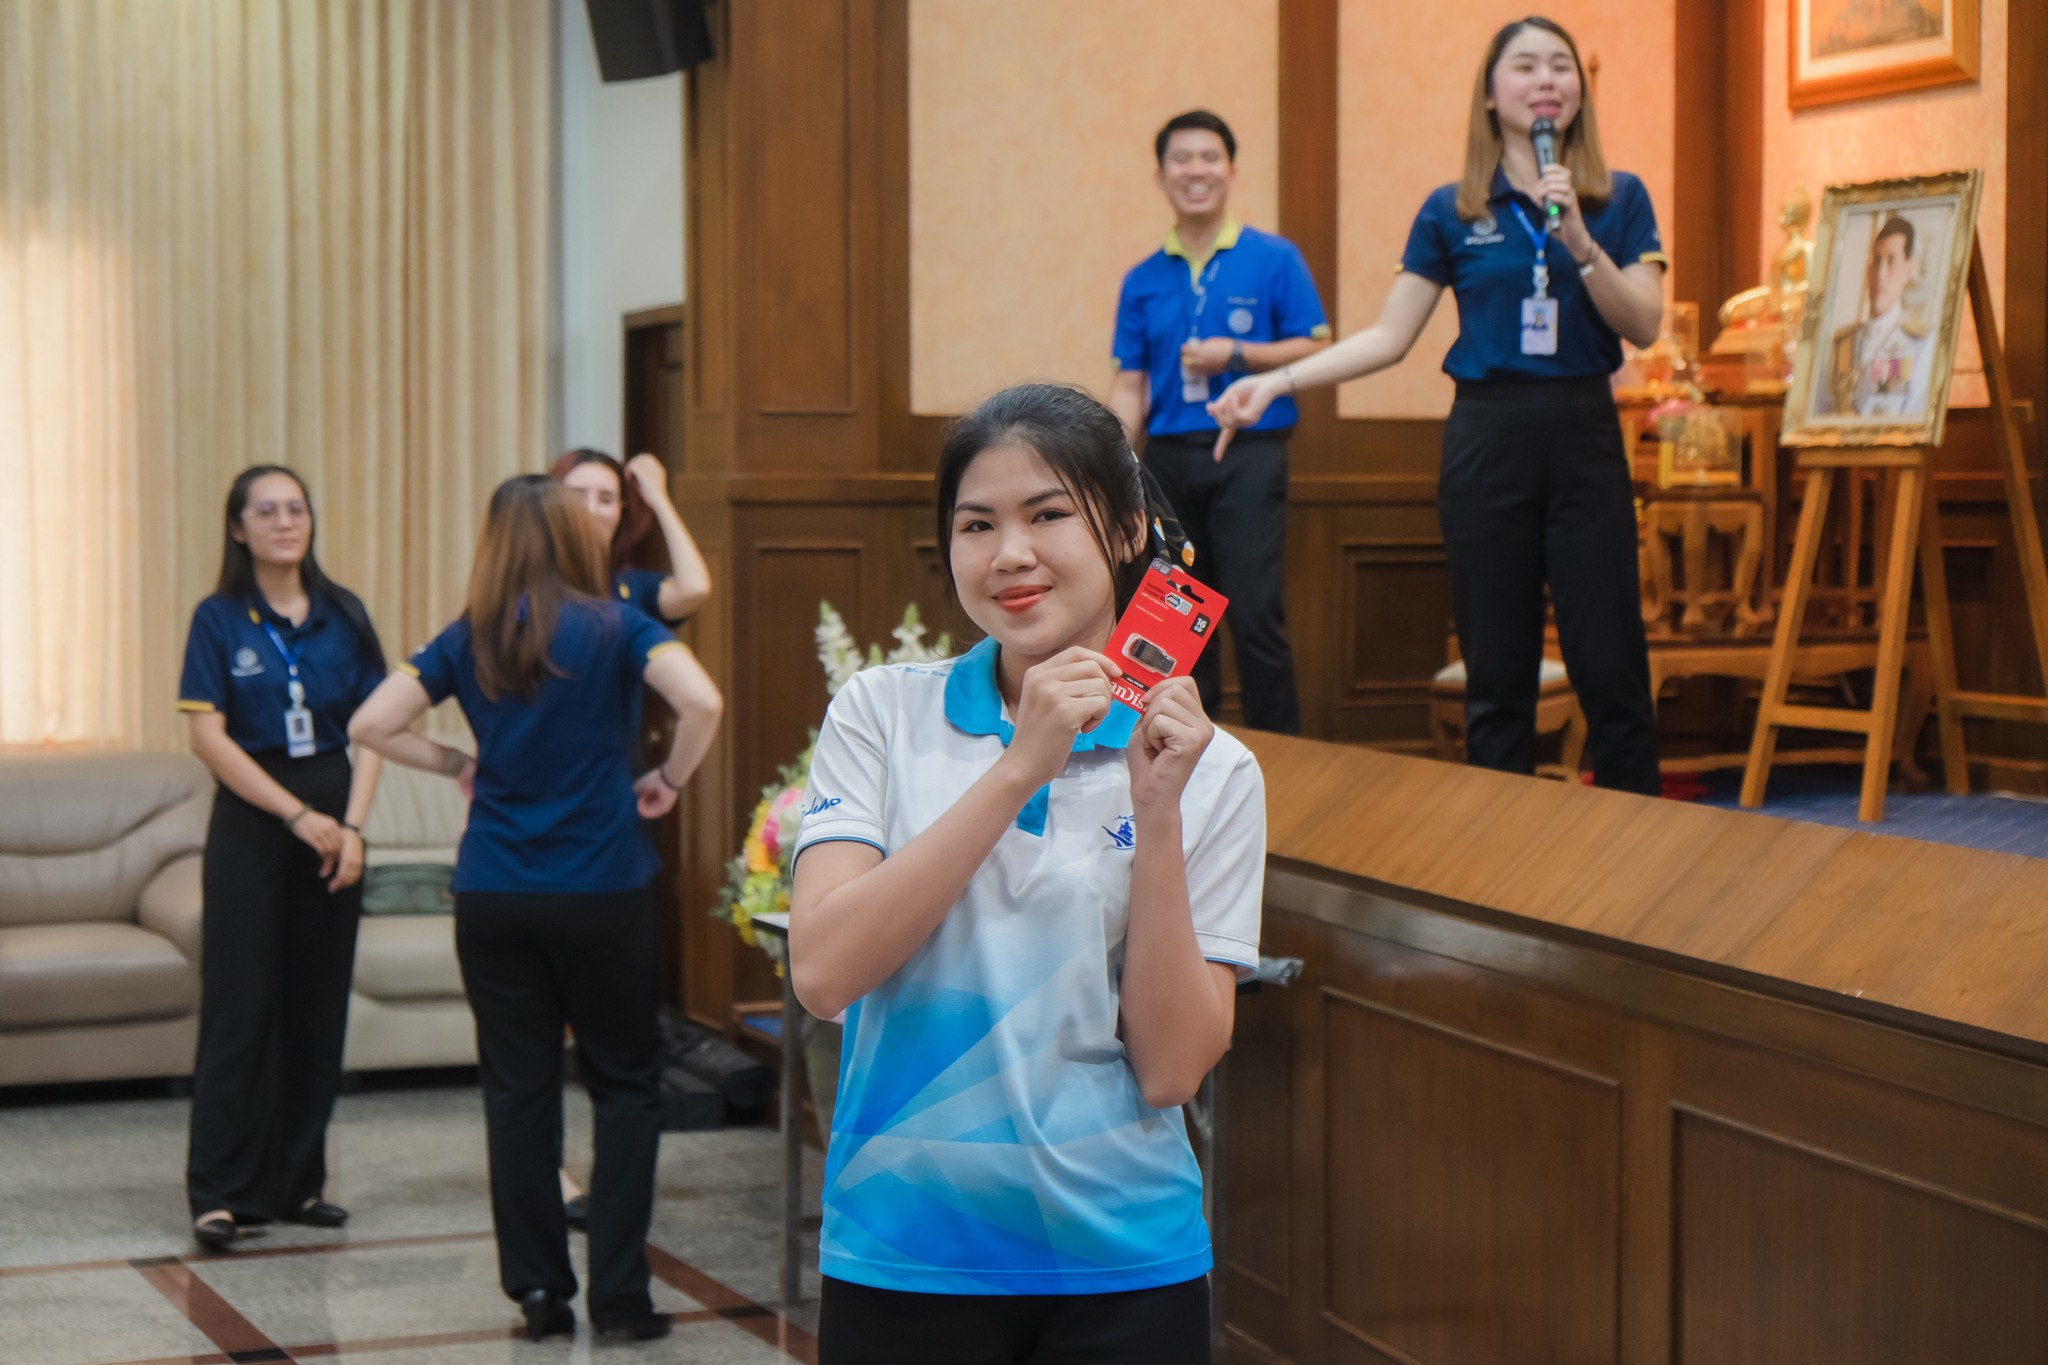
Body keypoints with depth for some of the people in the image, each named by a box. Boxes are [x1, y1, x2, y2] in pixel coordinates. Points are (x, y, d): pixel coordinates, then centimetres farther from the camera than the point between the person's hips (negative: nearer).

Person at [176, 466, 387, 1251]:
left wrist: (353, 826, -7)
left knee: (318, 1008, 5)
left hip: (333, 822, 4)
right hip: (250, 824, -3)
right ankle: (221, 1192, -3)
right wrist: (297, 815, -12)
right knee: (241, 1007, -6)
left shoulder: (342, 617, 7)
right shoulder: (219, 620, -2)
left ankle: (297, 1181, 14)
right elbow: (207, 736, -8)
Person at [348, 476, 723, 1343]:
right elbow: (701, 703, -20)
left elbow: (370, 726, -1)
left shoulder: (468, 642, 3)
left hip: (492, 894, 3)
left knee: (518, 1089, 9)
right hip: (602, 889, -2)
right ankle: (618, 1294, 5)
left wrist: (455, 765, 11)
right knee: (623, 1084, 7)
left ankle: (538, 1289, 12)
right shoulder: (614, 629, -5)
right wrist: (669, 781, -3)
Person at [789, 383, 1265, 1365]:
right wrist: (1016, 771, -17)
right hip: (901, 1257, 0)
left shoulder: (1211, 772, 0)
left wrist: (1156, 814, -15)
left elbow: (1171, 1069, -7)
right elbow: (823, 972, -14)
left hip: (1124, 1263, 0)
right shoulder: (880, 714, 0)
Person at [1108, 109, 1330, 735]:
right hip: (1170, 458, 4)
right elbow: (1130, 384, 10)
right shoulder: (1143, 280, 12)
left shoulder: (1275, 260, 2)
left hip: (1248, 454, -4)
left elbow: (1314, 351, 0)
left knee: (1255, 614, -11)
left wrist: (1236, 355, -12)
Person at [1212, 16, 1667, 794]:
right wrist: (1278, 381, -7)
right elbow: (1389, 337, 4)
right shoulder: (1452, 212, 5)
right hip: (1487, 437, 0)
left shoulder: (1618, 200, 5)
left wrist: (1580, 242, -17)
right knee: (1496, 671, 4)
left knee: (1610, 664, -2)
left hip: (1584, 436, 0)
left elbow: (1644, 326, -3)